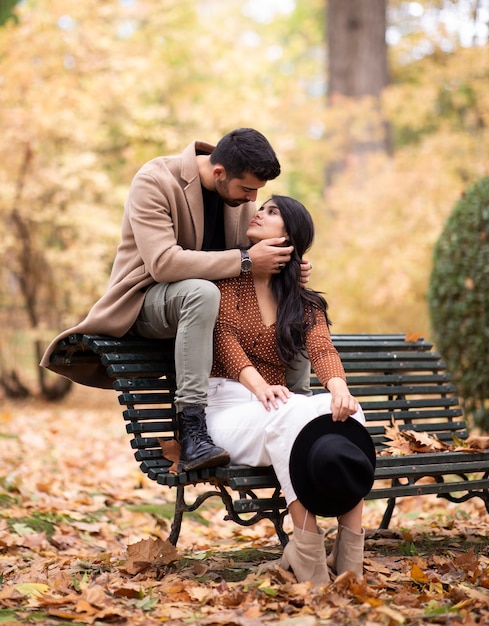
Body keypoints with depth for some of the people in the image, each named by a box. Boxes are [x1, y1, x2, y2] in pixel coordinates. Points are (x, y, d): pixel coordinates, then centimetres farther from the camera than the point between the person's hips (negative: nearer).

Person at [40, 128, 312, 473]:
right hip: (145, 299, -7)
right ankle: (192, 434, -40)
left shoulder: (240, 192, 0)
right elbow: (163, 262, -31)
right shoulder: (155, 180, -20)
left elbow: (247, 254, 10)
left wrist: (288, 268, -13)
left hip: (208, 298, 7)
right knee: (202, 292, -39)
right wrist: (245, 260, -33)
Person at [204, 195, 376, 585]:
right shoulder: (229, 278, 10)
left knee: (349, 414, -28)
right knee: (289, 417, -37)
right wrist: (259, 386, -27)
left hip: (277, 405, 4)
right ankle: (312, 570, -42)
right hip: (227, 403, -3)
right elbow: (224, 338, -7)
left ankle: (350, 562, -38)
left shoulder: (304, 304, 18)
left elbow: (323, 348, -2)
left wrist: (339, 387, -27)